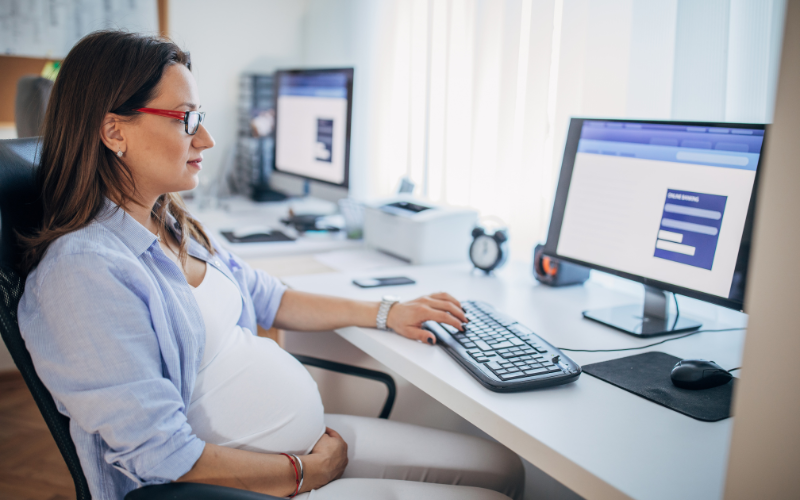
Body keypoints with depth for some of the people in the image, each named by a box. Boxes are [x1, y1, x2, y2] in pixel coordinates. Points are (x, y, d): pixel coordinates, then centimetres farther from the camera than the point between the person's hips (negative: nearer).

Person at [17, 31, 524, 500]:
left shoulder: (174, 225, 7)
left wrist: (386, 313, 15)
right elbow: (162, 454, -23)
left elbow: (265, 297, 19)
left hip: (315, 435, 9)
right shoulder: (84, 269, -22)